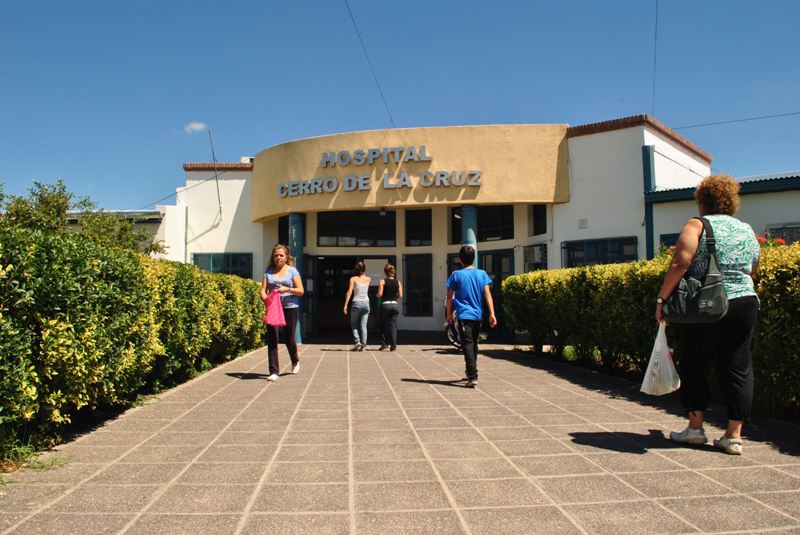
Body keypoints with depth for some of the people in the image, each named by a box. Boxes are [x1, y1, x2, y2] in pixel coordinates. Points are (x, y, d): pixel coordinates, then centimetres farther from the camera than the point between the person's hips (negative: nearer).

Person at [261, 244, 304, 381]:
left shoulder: (292, 270, 2)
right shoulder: (268, 271, 9)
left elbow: (301, 291, -2)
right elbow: (263, 290, 3)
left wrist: (287, 289, -18)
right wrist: (265, 298, -18)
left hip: (290, 308, -2)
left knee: (289, 338, 6)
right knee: (272, 339, -5)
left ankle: (295, 362, 36)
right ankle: (274, 371, 0)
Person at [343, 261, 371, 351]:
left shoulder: (353, 279, -3)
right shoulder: (368, 279, 7)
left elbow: (349, 292, -10)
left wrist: (345, 305, -9)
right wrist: (362, 274, 26)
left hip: (357, 303, -3)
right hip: (366, 303, 3)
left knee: (354, 324, 12)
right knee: (363, 326, 5)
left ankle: (357, 342, -4)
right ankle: (363, 345, 0)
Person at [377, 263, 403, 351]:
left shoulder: (382, 281, -5)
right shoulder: (398, 282, 3)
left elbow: (379, 294, -11)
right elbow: (400, 296, 0)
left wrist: (377, 295, 11)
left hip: (385, 304, -2)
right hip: (395, 304, 2)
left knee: (383, 324, 11)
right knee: (393, 324, 6)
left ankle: (384, 343, 9)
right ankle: (393, 344, 2)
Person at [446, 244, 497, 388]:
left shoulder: (456, 275, -4)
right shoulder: (482, 274, 3)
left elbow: (450, 297, 1)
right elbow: (487, 294, -3)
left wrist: (449, 314, 13)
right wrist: (492, 314, -4)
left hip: (464, 315, -4)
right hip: (478, 315, 4)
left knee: (467, 345, -8)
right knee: (474, 344, 19)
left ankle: (473, 377, -19)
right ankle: (471, 372, 33)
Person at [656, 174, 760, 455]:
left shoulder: (697, 225, -6)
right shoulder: (748, 231, 12)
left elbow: (680, 263, -17)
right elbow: (752, 270, 18)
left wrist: (662, 298, -12)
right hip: (745, 305, 5)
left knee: (694, 365, 9)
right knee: (737, 369, 8)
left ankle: (695, 427, 15)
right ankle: (734, 436, 11)